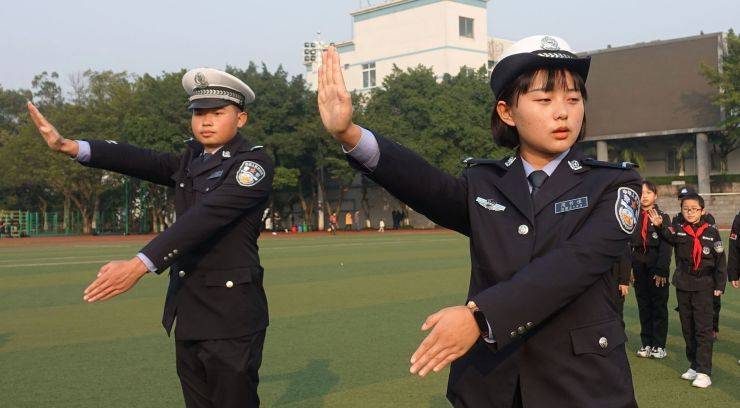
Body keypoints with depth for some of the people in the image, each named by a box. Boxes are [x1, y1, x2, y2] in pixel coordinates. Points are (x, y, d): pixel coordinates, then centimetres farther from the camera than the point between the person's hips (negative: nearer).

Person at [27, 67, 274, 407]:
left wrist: (139, 265, -33)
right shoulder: (193, 159, 13)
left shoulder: (255, 163, -11)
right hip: (188, 315, 7)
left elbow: (206, 215, -24)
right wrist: (71, 147, -17)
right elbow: (140, 161, -2)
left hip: (230, 316, -7)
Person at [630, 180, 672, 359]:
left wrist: (661, 270, -14)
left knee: (659, 306, 2)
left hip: (657, 268, -3)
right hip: (639, 267, 3)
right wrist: (628, 268, 0)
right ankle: (646, 343, 16)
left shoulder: (663, 217, -1)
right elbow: (628, 244, 8)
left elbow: (666, 246, -7)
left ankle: (659, 345, 9)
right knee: (643, 306, 8)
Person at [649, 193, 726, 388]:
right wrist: (659, 225, -43)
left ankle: (704, 371, -3)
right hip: (683, 285, 3)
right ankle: (694, 365, 25)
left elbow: (720, 260, 1)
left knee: (703, 328, -5)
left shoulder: (711, 232, -2)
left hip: (703, 286, -3)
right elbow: (669, 235, -23)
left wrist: (720, 285, -2)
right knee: (687, 327, 12)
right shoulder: (679, 229, 2)